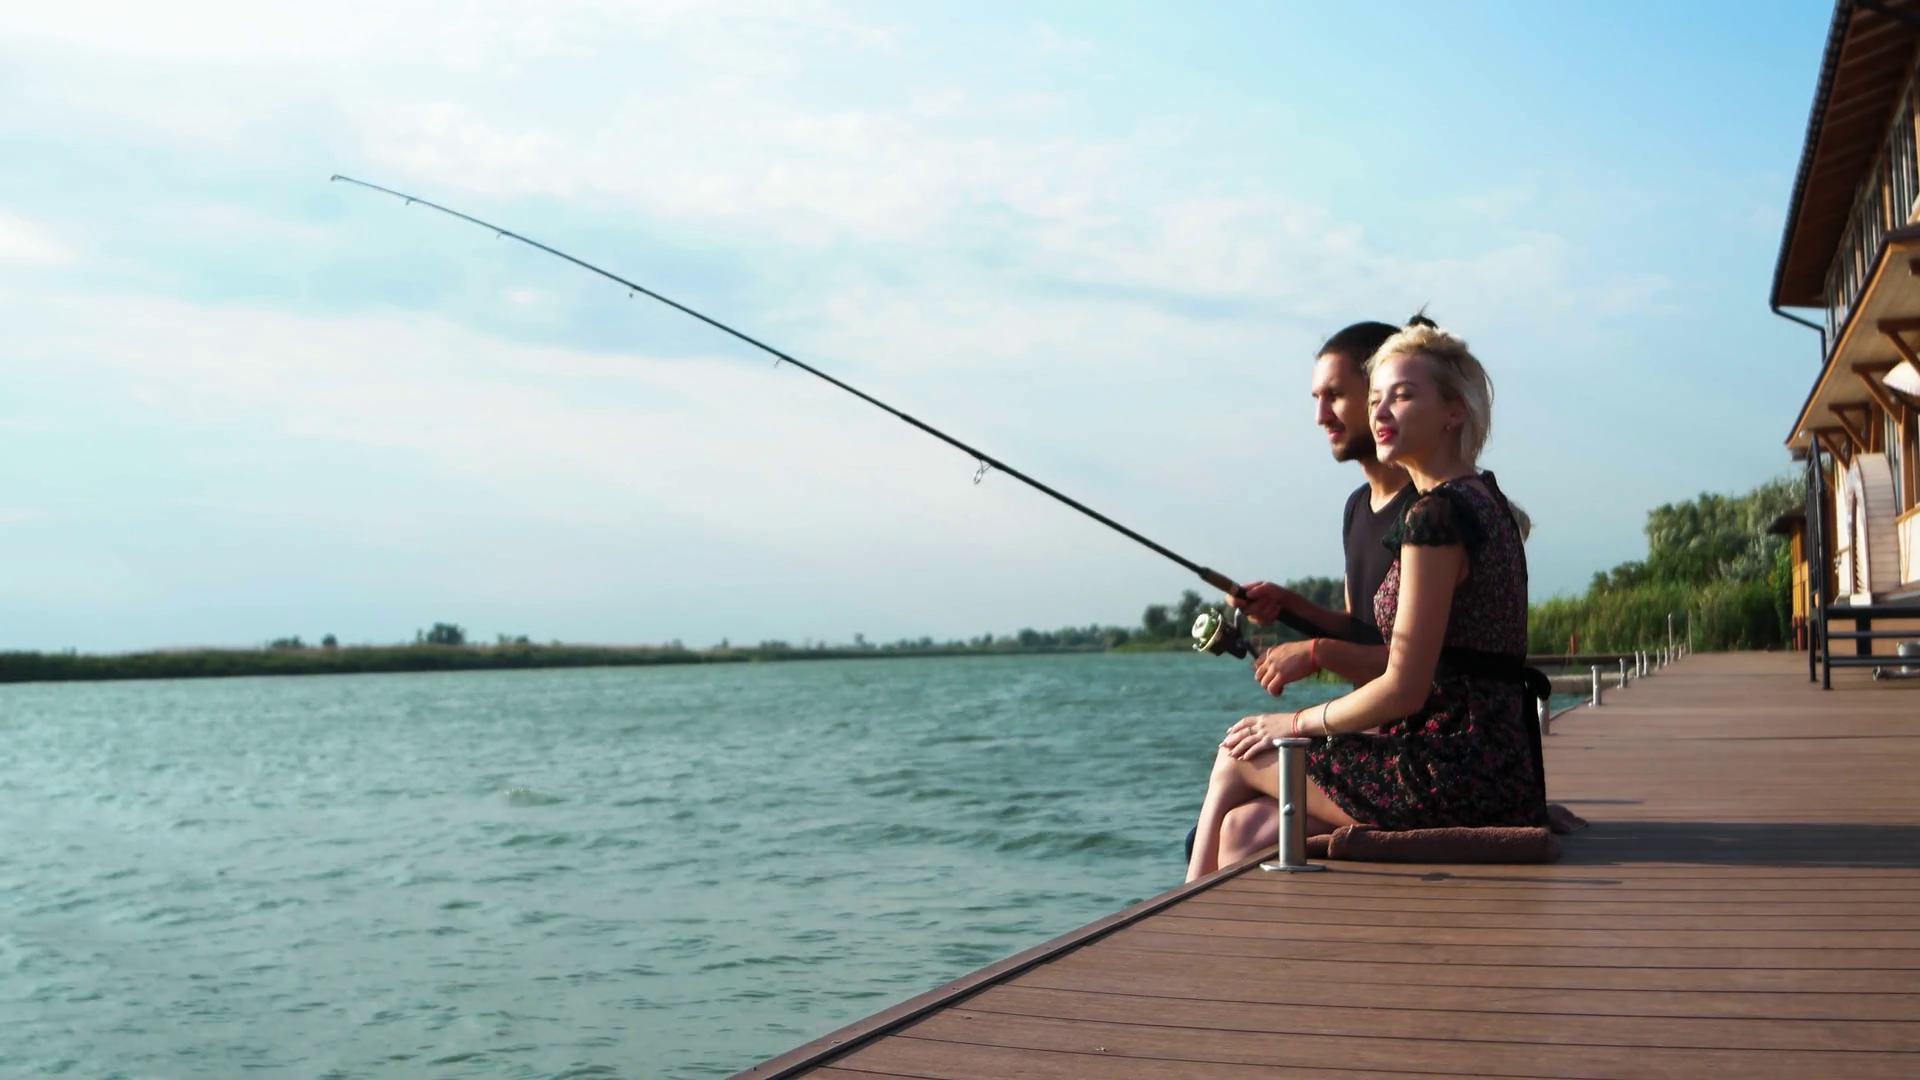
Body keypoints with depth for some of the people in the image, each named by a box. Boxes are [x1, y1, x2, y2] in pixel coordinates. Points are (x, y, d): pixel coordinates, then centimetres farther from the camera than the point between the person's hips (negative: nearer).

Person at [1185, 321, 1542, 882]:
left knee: (1237, 760, 8)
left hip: (1453, 772, -9)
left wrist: (1298, 722, -2)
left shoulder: (1436, 515, -16)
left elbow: (1404, 689, -17)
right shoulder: (1486, 502, 15)